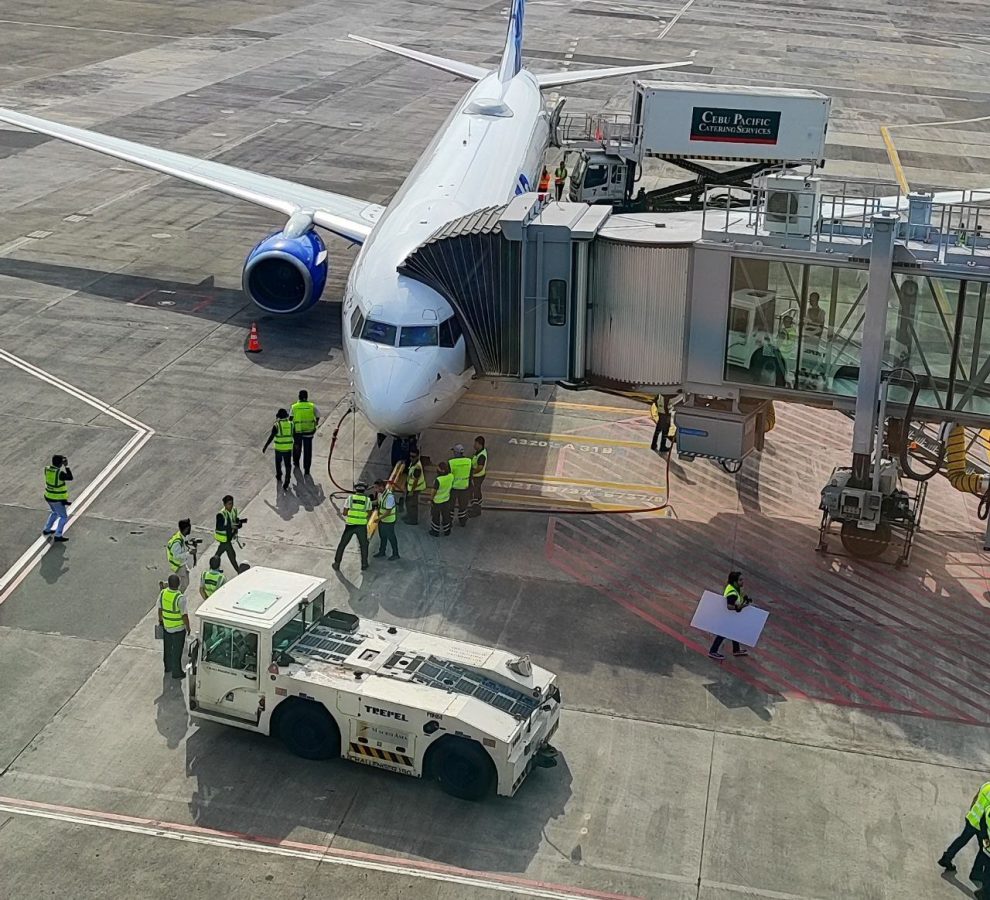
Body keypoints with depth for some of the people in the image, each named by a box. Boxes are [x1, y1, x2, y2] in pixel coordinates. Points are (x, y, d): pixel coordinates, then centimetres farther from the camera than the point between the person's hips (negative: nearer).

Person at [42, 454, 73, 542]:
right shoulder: (60, 473, -29)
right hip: (57, 500, -8)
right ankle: (57, 536, 9)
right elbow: (70, 478, -13)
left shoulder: (47, 469, -8)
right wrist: (66, 466, -10)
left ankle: (46, 530, 40)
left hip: (48, 496, 8)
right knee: (64, 517, 9)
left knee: (55, 513, 32)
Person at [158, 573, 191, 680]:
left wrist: (160, 619, 19)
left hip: (166, 626, 6)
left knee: (167, 648, 24)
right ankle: (176, 672, 21)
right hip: (178, 628, -6)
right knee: (177, 650, 10)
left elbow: (160, 608, 2)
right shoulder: (180, 598, -29)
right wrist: (188, 627, -8)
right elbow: (184, 615, -23)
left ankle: (167, 667, 42)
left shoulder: (163, 593, -11)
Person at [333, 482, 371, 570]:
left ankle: (337, 564, 16)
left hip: (350, 525, 0)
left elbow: (344, 513, -1)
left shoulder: (350, 498, -3)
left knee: (342, 544, 15)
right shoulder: (368, 500, -2)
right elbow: (369, 515, 5)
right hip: (362, 526, 0)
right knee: (364, 545, 22)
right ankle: (364, 564, 24)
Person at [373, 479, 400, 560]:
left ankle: (395, 554, 22)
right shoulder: (380, 493, -4)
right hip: (382, 519, 8)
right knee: (382, 536, 22)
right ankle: (382, 552, 39)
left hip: (388, 520, -8)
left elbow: (388, 511, -28)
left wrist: (379, 518, -27)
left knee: (391, 537, 7)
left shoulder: (389, 496, -30)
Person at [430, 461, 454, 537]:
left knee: (435, 516, 16)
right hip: (446, 499, 5)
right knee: (446, 515, 22)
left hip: (437, 500, -5)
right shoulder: (451, 476, -16)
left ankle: (435, 531, 31)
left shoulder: (438, 480, -33)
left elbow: (434, 491, -22)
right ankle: (446, 531, 36)